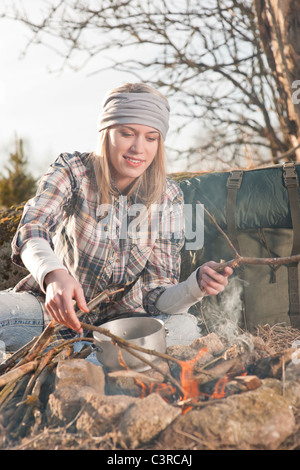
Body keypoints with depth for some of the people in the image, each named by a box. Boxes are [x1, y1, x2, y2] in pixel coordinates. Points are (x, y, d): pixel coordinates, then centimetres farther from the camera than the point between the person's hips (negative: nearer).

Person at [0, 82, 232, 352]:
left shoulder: (168, 197, -7)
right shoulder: (72, 171, -9)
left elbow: (157, 295, -11)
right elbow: (31, 229, -28)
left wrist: (197, 285, -34)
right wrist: (54, 274, -51)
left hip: (120, 318, 2)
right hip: (55, 309, -1)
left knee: (184, 327, -28)